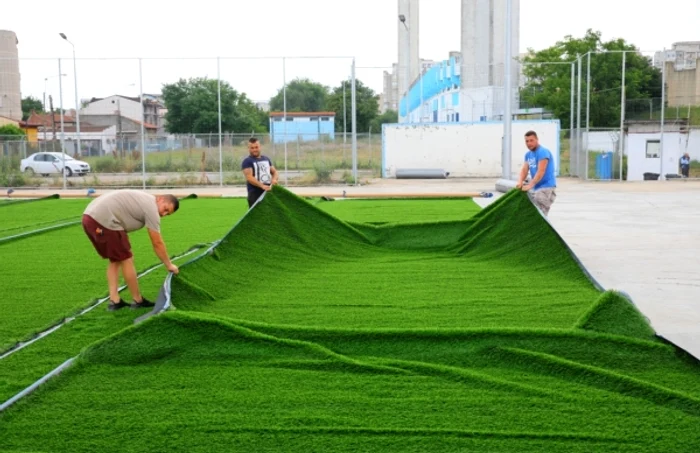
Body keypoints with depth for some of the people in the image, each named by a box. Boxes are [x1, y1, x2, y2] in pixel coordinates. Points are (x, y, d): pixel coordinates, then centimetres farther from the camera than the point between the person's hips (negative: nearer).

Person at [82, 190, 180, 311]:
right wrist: (169, 265, 7)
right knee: (126, 260, 1)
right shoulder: (151, 208, -4)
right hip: (104, 221, -10)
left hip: (89, 217, 10)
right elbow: (157, 243, -2)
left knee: (115, 260, 18)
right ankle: (138, 301, 12)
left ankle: (114, 301, 15)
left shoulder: (144, 200, 24)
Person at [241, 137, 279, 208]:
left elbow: (274, 172, 23)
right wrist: (262, 186, -30)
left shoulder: (266, 159, 16)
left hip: (268, 192, 6)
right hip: (255, 194, -6)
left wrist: (274, 179, -2)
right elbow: (249, 177, -17)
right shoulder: (247, 161, -5)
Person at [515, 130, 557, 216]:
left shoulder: (543, 152, -14)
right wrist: (520, 182, -16)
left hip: (546, 187, -9)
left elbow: (541, 172, -23)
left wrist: (530, 185, -31)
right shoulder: (528, 154, 12)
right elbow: (524, 170, 4)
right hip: (535, 187, 9)